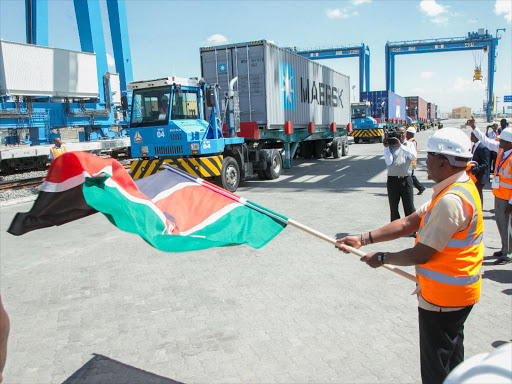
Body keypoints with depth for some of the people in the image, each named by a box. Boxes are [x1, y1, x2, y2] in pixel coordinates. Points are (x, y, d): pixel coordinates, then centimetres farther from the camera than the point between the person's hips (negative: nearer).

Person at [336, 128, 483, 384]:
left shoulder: (450, 201, -28)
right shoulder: (461, 187, 5)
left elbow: (421, 255, -26)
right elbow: (409, 223, 3)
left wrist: (381, 258, -9)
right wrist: (363, 239, -2)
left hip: (442, 297, -10)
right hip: (457, 292, 10)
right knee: (452, 356, 27)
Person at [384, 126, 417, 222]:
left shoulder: (409, 145, 8)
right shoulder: (390, 146, 4)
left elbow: (413, 156, -13)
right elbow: (389, 162, -9)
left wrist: (401, 145, -16)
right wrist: (386, 147, -10)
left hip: (406, 179, 0)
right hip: (393, 179, 0)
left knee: (409, 206, 1)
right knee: (393, 207, 8)